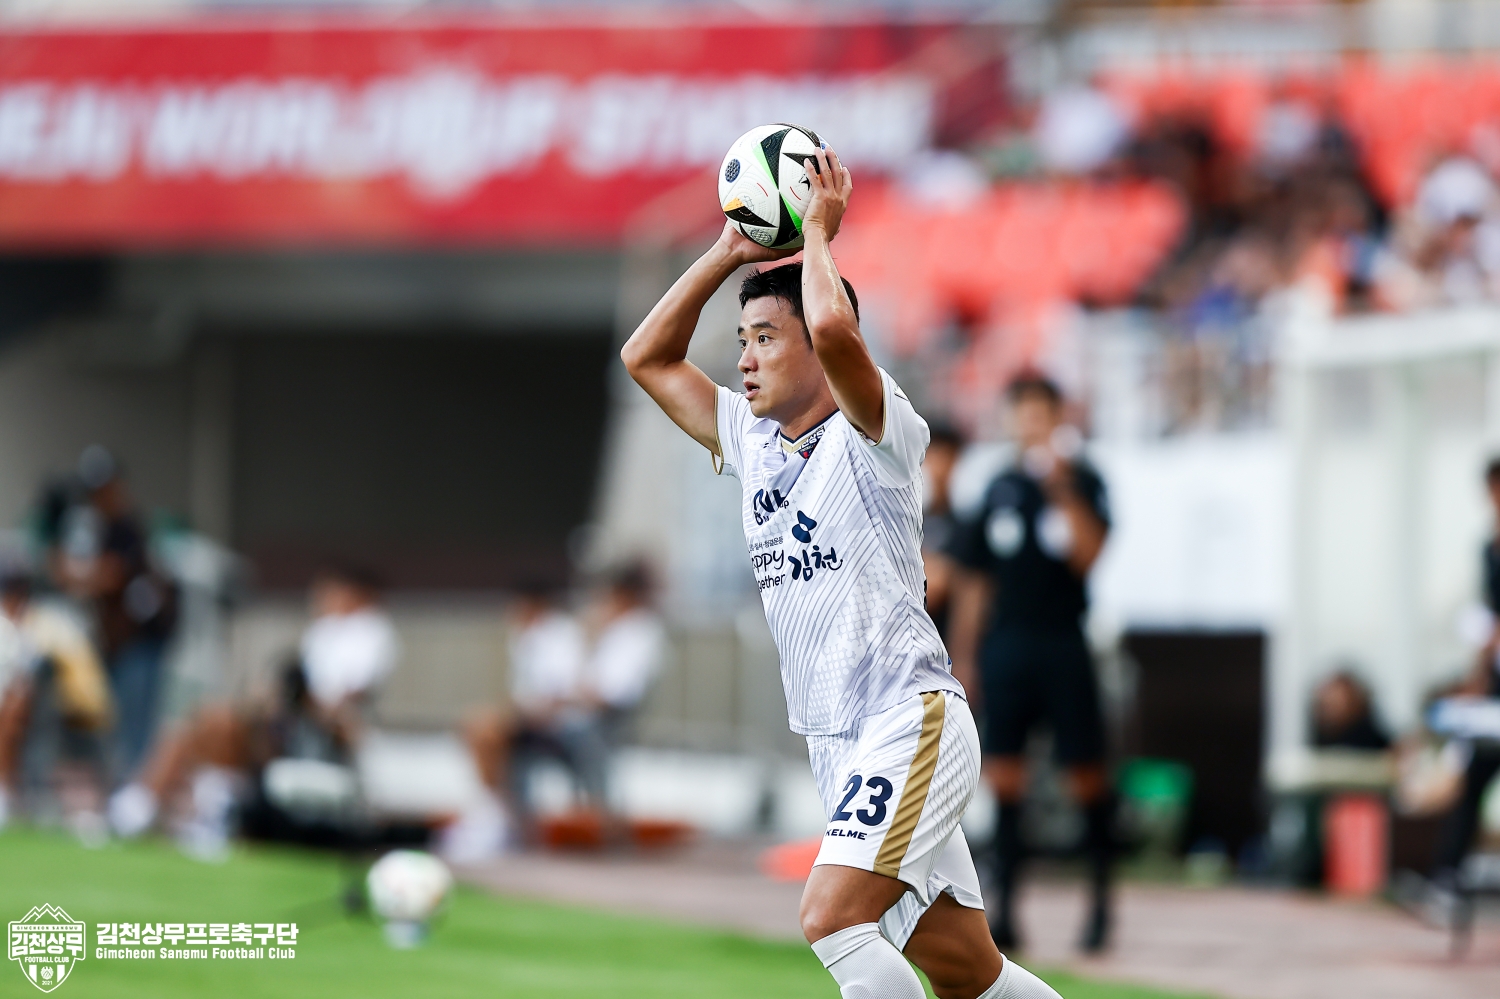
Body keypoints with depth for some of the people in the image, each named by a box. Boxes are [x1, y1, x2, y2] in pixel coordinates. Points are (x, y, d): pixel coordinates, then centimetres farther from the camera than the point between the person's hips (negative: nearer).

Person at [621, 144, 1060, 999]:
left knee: (833, 918, -25)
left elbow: (834, 328, -28)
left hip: (912, 720, -8)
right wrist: (731, 253, 12)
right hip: (839, 745, 8)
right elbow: (648, 357, 20)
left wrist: (818, 230, -12)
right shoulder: (754, 442, 14)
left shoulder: (873, 434, -8)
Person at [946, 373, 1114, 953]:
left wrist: (1061, 489, -20)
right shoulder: (1001, 487, 12)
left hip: (1063, 645, -3)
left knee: (1085, 775, -2)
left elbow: (1087, 553, -13)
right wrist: (963, 655, 11)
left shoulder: (1082, 481, 1)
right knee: (1004, 775, -2)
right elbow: (975, 578, 14)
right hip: (1004, 642, 3)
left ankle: (1101, 899, 12)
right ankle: (1004, 908, 0)